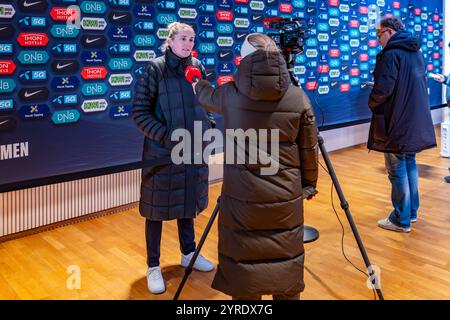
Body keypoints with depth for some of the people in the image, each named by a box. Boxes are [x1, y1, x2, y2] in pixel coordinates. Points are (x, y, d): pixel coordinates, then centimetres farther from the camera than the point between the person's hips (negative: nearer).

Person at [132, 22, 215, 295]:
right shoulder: (155, 68, -10)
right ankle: (153, 267, 18)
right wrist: (166, 136, -20)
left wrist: (207, 129, 3)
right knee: (157, 208, 5)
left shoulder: (197, 66, 4)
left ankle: (189, 253, 35)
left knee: (187, 202, 18)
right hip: (162, 150, -5)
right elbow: (140, 112, -12)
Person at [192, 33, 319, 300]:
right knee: (285, 265, 14)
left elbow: (208, 98, 20)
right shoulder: (298, 97, -4)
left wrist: (199, 84, 42)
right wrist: (309, 183, 19)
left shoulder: (231, 94, -4)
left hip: (242, 195, 0)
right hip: (285, 195, 1)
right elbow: (309, 149, 2)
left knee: (245, 260, 11)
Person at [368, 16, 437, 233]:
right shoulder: (417, 53, 14)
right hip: (416, 122, 9)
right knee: (410, 165, 19)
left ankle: (401, 220, 6)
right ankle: (412, 211, 29)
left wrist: (372, 104, -3)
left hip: (396, 124, -9)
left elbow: (382, 89, -21)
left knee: (397, 170, -1)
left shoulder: (391, 54, -16)